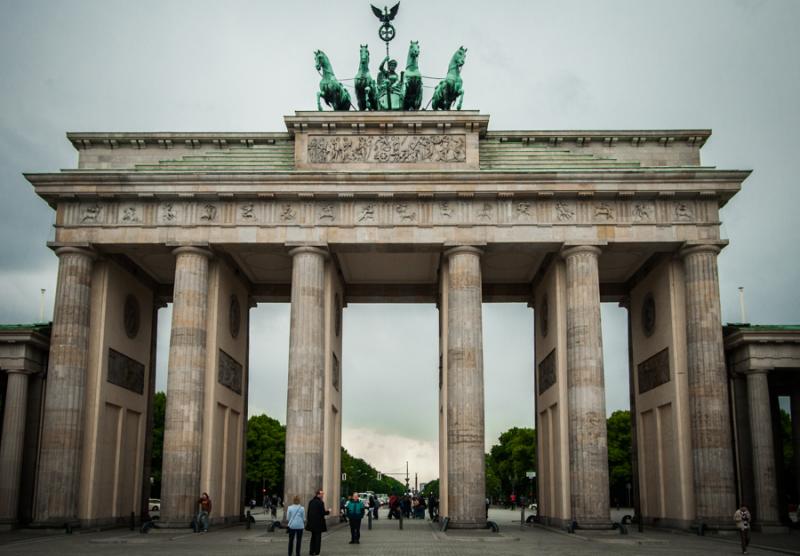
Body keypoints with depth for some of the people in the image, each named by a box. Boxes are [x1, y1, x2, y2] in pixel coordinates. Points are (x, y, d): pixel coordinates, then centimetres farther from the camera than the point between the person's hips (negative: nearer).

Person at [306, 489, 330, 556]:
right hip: (318, 523, -6)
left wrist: (308, 520, 16)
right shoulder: (320, 502, -16)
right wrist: (328, 511, 3)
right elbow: (323, 513, -16)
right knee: (318, 537, 2)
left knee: (313, 537, 17)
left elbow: (308, 511, 9)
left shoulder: (311, 501, 5)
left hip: (311, 522, 6)